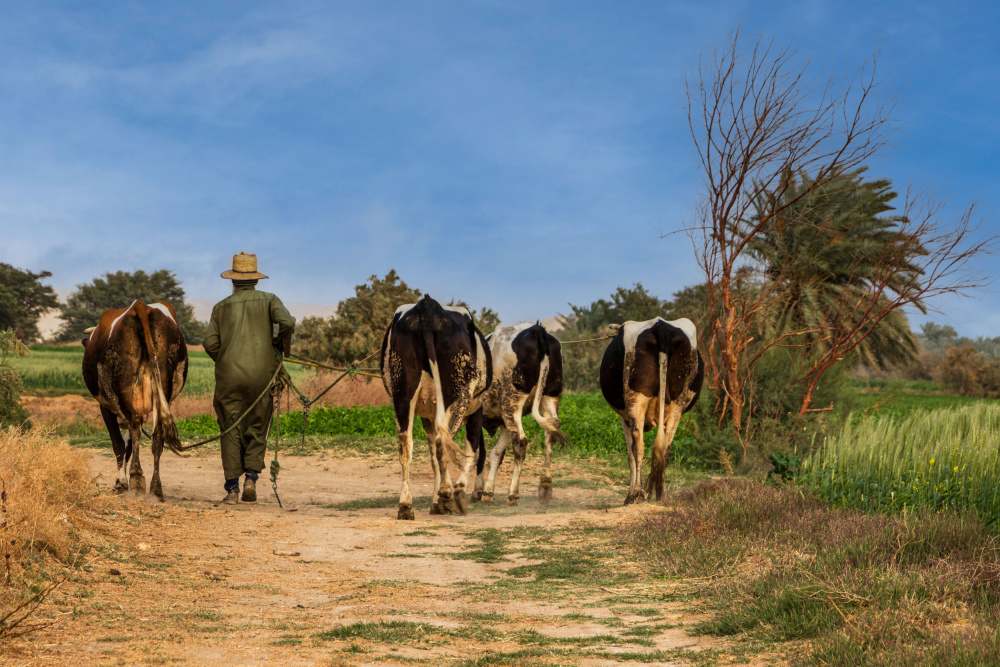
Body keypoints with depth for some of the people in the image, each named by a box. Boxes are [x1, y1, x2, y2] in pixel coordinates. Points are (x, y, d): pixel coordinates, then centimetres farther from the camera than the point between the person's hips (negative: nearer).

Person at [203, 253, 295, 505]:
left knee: (231, 430, 7)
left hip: (229, 377, 1)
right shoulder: (269, 300, 5)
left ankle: (232, 488, 3)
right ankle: (251, 477, -4)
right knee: (257, 429, 12)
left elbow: (210, 343, -1)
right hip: (262, 375, -1)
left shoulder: (221, 307, 9)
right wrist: (283, 347, 4)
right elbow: (287, 322, -13)